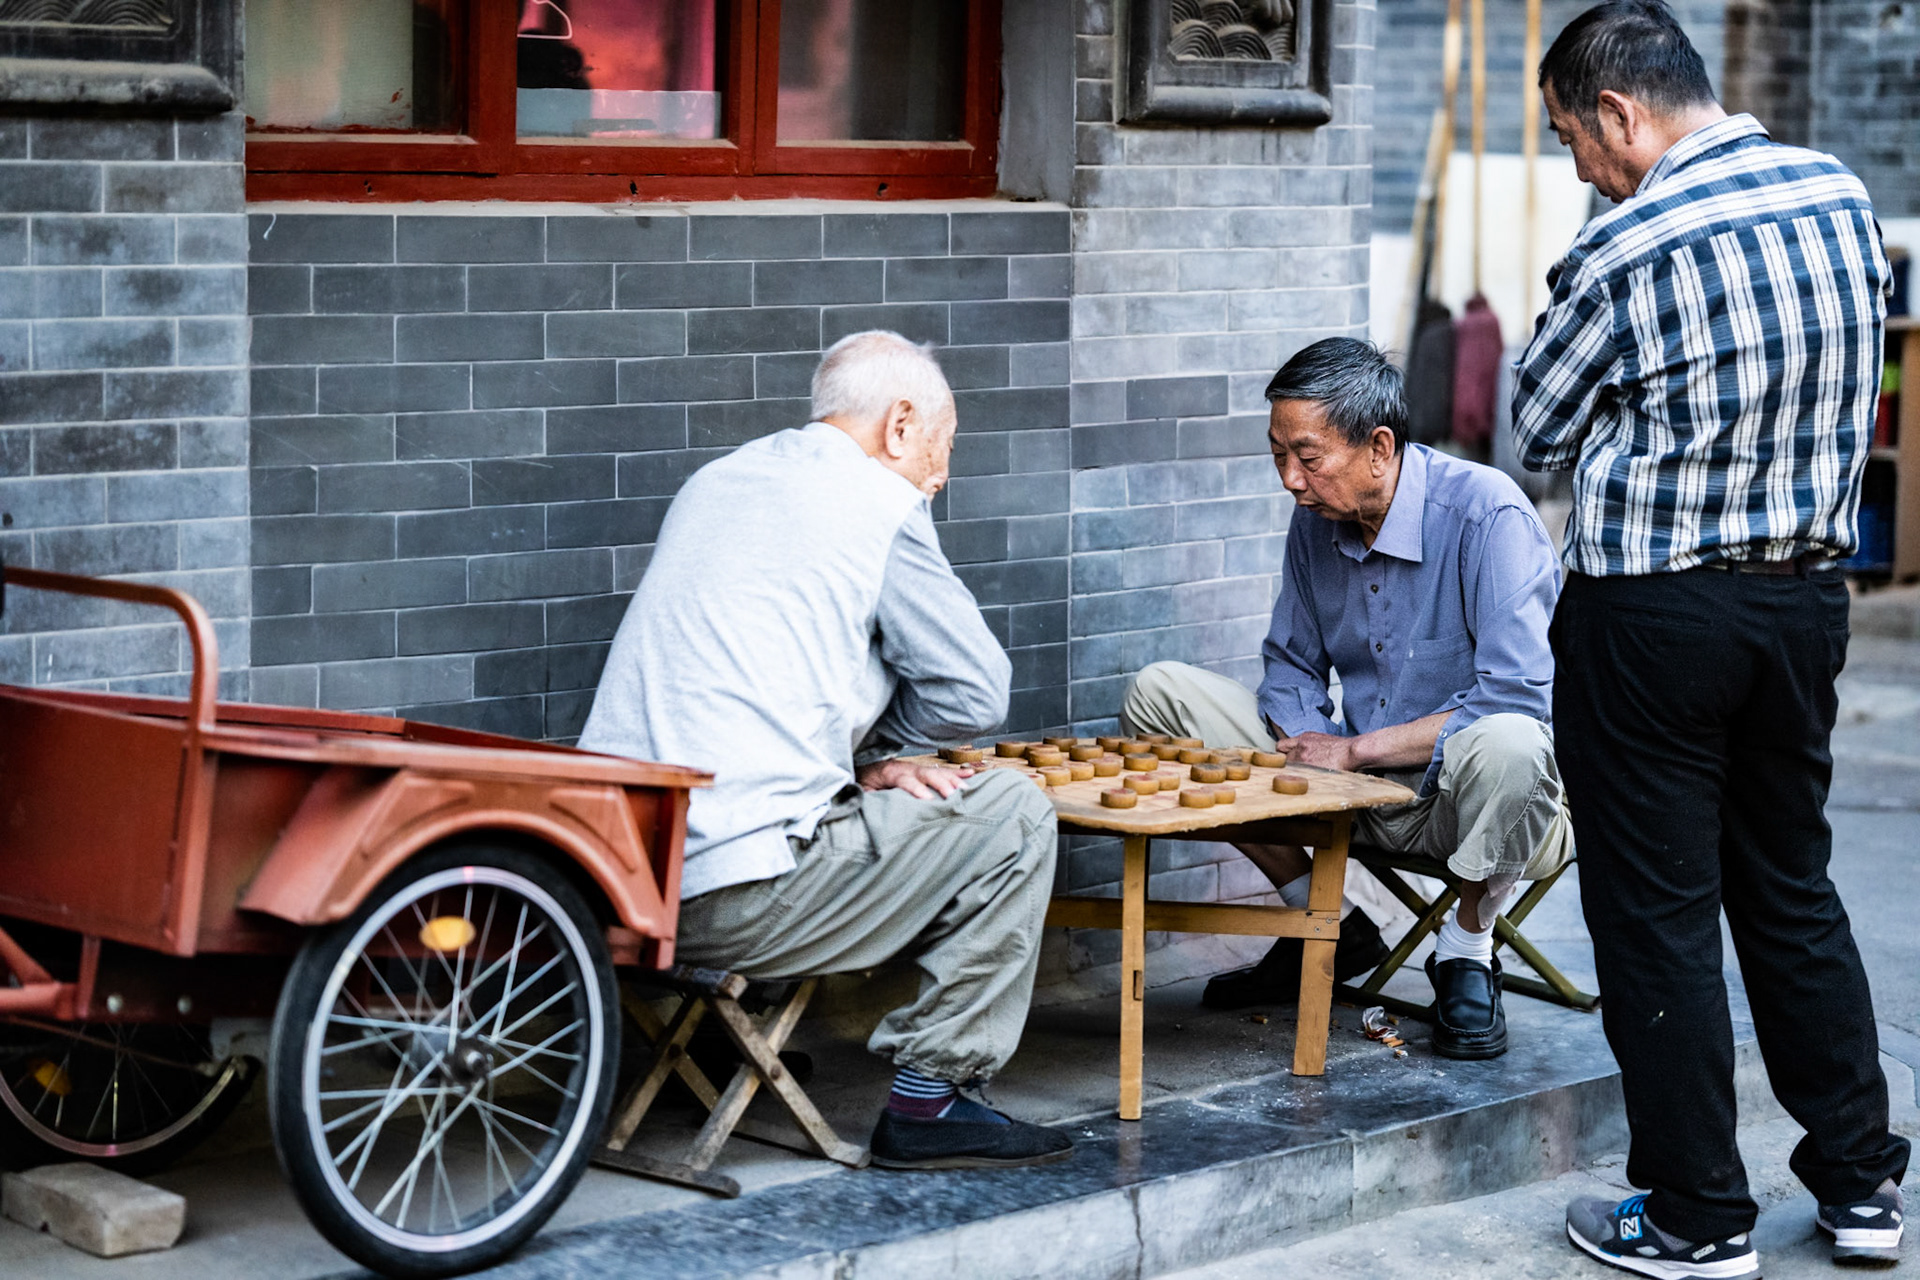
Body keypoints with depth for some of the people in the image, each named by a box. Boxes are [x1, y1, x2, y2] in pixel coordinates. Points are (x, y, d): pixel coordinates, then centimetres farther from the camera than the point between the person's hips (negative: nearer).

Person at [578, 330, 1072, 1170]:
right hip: (729, 896, -9)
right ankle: (926, 1103, 6)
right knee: (1011, 817, 4)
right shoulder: (876, 504, -4)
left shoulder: (718, 480, 20)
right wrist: (869, 746, 15)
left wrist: (855, 759, 14)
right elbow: (974, 695, -2)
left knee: (863, 809, 34)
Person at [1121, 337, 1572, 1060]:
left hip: (1469, 799, -6)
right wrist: (1307, 743, -10)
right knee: (1158, 693, -3)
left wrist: (1353, 750, -23)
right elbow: (1291, 666, 13)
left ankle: (1466, 951, -10)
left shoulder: (1488, 516, -21)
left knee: (1505, 746, -43)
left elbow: (1516, 696, -28)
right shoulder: (1316, 521, 0)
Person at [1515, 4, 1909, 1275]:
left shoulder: (1625, 251, -17)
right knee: (1792, 886, 18)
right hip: (1809, 589, 7)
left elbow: (1539, 431, -4)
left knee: (1657, 911, 4)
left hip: (1654, 610, -6)